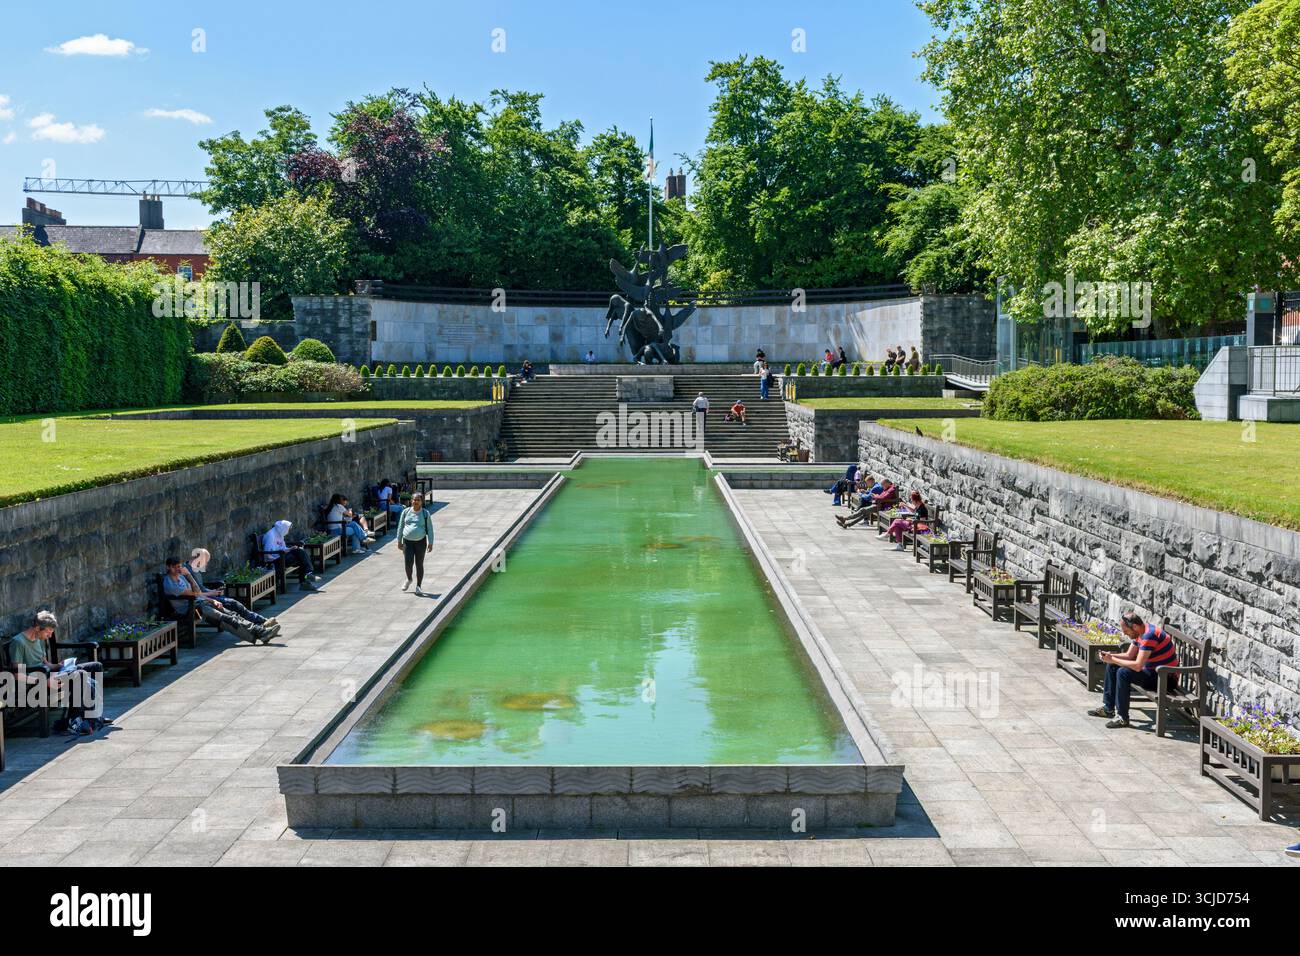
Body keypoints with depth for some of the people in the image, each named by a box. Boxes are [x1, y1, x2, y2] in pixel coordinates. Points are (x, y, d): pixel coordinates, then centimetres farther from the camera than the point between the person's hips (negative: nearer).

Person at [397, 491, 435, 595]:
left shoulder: (425, 513, 0)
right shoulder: (406, 512, 4)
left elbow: (430, 529, 3)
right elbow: (400, 527, 10)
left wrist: (430, 543, -1)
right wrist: (399, 541, 7)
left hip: (420, 542, -1)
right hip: (407, 541, 1)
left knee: (419, 564, 4)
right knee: (408, 563, -9)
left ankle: (418, 586, 17)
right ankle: (408, 580, 21)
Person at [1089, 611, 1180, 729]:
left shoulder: (1149, 635, -27)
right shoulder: (1140, 633, 4)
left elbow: (1137, 666, -31)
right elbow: (1129, 655, 13)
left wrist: (1113, 659, -22)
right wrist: (1111, 655, -4)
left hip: (1164, 678, -10)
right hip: (1152, 670, 10)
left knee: (1123, 673, -26)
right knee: (1112, 667, 9)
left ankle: (1122, 718, -19)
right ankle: (1108, 708, 14)